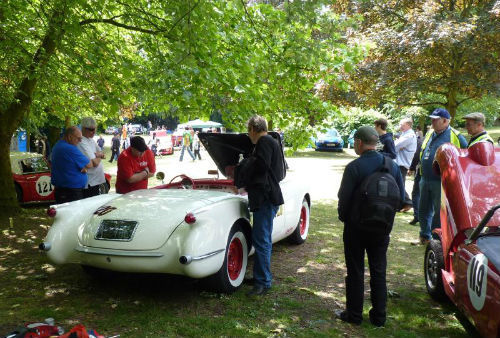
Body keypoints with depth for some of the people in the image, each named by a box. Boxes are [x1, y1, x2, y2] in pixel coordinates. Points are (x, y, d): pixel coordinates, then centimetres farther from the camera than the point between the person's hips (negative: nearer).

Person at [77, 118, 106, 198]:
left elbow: (102, 154, 15)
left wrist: (99, 154, -8)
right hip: (89, 183, -9)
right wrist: (99, 157, 0)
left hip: (96, 181, 9)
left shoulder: (91, 139, 11)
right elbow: (95, 163, -22)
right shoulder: (82, 143, -18)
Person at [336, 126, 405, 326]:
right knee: (378, 272, 14)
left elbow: (344, 198, -15)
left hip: (356, 227, -4)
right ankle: (379, 316, 22)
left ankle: (354, 314, 19)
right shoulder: (392, 165, 0)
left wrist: (343, 217, 3)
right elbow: (401, 197, 5)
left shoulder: (354, 167, -17)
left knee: (355, 271, 9)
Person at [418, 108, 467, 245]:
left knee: (439, 212, 3)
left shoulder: (455, 136, -7)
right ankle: (425, 236, 26)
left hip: (441, 182, -6)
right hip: (425, 180, 6)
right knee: (423, 210, 12)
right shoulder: (429, 134, 12)